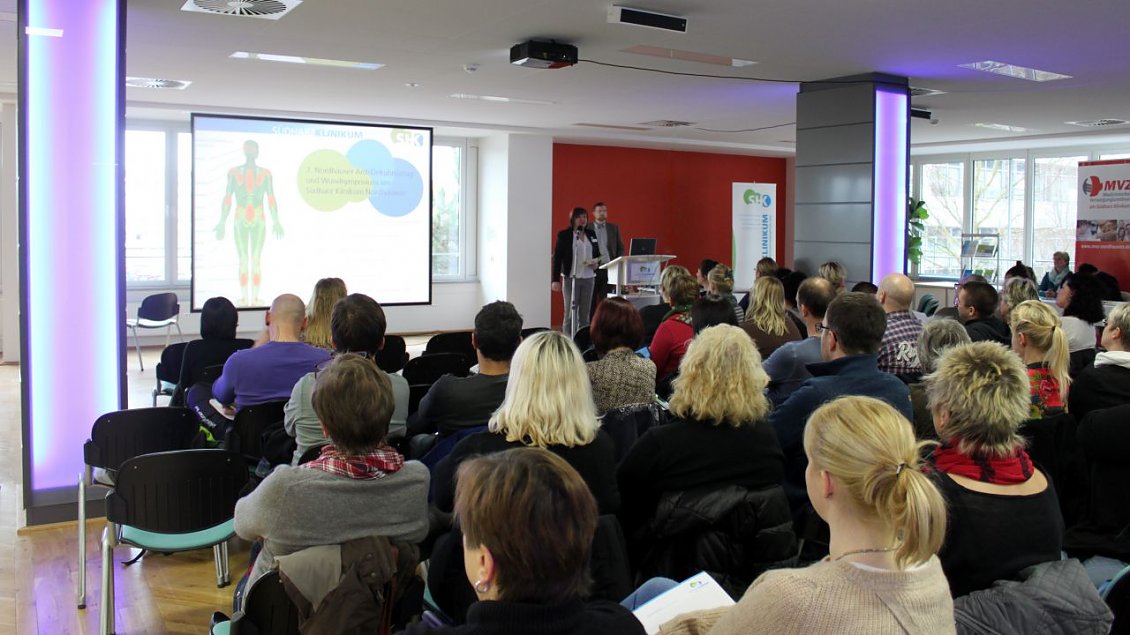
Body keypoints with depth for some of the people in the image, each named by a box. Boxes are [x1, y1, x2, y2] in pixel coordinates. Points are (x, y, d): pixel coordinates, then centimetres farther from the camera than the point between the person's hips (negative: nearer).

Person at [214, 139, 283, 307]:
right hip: (240, 221, 0)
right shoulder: (234, 172, 3)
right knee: (243, 260, 1)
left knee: (256, 260, 2)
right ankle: (244, 298, 1)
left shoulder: (265, 173, 3)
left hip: (259, 221, 0)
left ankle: (255, 297, 3)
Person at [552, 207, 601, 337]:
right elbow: (557, 257, -3)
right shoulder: (564, 235, -2)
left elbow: (597, 253, 21)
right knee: (570, 313, -3)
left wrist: (596, 262, -3)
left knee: (585, 313, 7)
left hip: (588, 278, 4)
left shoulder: (591, 234, 11)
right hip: (570, 278, -4)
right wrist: (555, 279, -9)